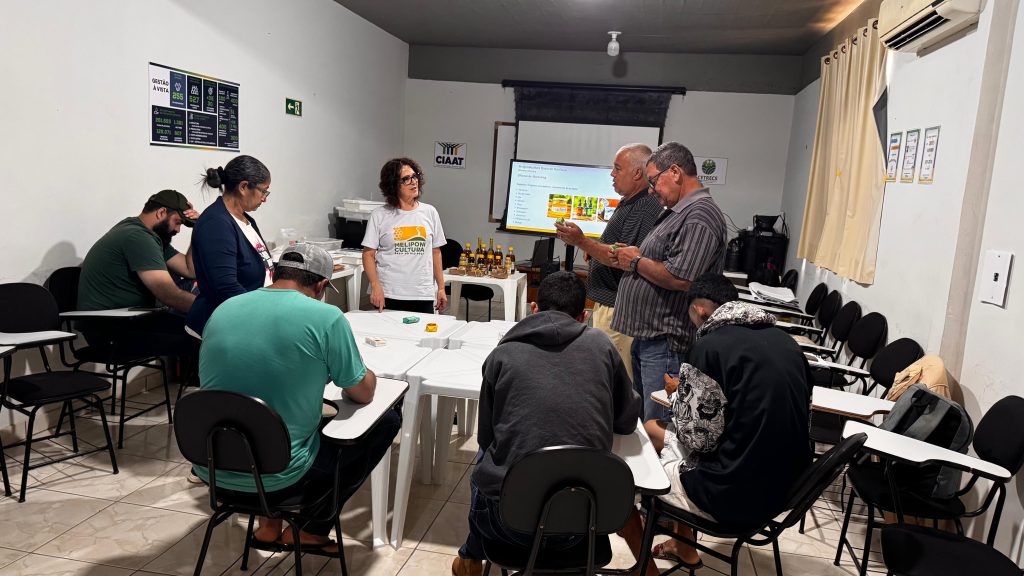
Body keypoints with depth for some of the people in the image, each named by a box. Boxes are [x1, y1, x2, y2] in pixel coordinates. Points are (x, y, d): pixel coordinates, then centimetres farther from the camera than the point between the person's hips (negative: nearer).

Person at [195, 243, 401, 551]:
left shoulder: (223, 309, 2)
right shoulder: (326, 317, -14)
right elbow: (363, 394, -3)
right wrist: (366, 374, 20)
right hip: (275, 472, -6)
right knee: (386, 421, 12)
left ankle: (269, 522, 28)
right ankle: (311, 530, 19)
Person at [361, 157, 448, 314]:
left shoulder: (429, 213, 7)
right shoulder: (379, 216, -1)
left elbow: (436, 252, 11)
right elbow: (369, 254, 0)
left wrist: (441, 288, 8)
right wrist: (375, 286, -12)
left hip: (423, 295, 2)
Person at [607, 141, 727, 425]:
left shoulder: (700, 216, -16)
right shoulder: (675, 212, 18)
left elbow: (681, 279, -26)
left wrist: (636, 261, -10)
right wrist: (625, 257, 8)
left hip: (667, 343, -10)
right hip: (647, 336, 10)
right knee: (638, 419, 17)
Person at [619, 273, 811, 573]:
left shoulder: (711, 345, -17)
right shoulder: (784, 340, 6)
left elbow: (697, 437, -16)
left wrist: (678, 395, 3)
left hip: (735, 493, -8)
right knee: (654, 430, 25)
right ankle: (683, 546, 37)